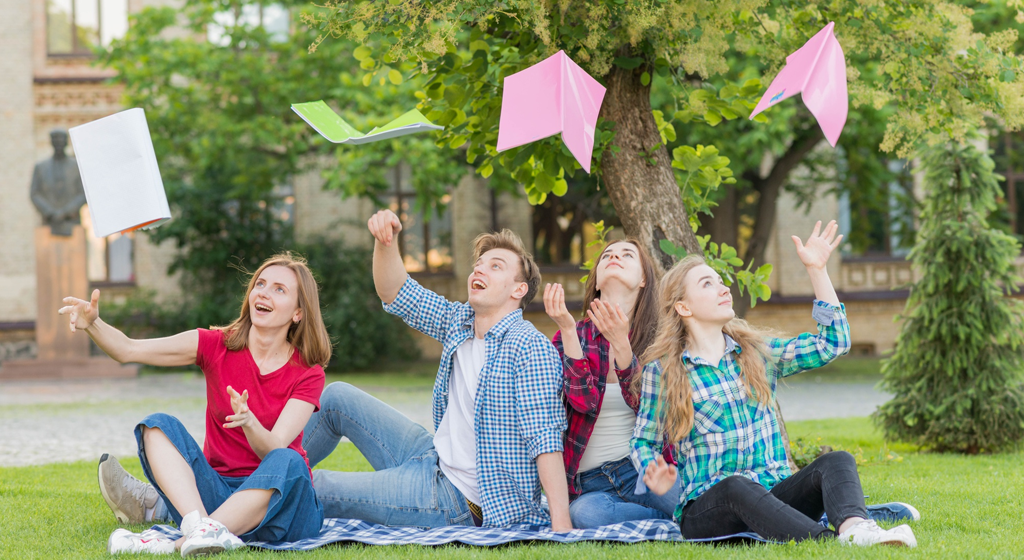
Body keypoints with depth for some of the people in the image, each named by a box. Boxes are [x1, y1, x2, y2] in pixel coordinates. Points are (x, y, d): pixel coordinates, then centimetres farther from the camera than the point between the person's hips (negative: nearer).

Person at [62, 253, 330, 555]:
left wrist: (249, 421, -37)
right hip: (217, 491, 2)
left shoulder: (308, 374, -3)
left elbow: (275, 449, -16)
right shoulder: (218, 346, 3)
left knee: (287, 463, -35)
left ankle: (177, 544, -42)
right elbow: (129, 350, -7)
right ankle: (202, 527, -44)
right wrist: (93, 324, -26)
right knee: (158, 425, -18)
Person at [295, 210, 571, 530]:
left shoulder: (530, 348, -21)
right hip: (432, 459, 8)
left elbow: (546, 438, -26)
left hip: (458, 501, -8)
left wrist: (561, 525, -32)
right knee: (336, 397, 17)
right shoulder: (459, 321, 5)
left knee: (314, 489, -8)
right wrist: (385, 240, -16)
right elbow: (395, 294, 4)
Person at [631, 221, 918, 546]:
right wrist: (655, 478, -13)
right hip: (706, 507, -4)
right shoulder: (662, 371, 5)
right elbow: (644, 440, 10)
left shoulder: (758, 352, 16)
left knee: (835, 461, -24)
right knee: (738, 486, -39)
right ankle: (833, 543, -61)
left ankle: (855, 528, -58)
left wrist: (817, 270, 10)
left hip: (773, 496, 4)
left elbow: (832, 343, 12)